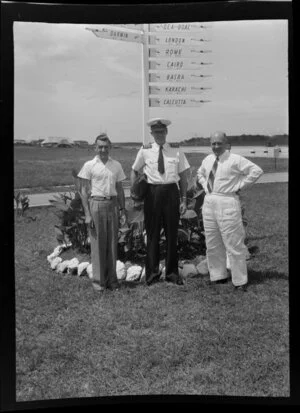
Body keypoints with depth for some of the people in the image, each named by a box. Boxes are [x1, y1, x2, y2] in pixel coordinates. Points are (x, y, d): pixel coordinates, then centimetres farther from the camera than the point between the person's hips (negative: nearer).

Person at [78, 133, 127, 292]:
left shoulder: (116, 165, 8)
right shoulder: (89, 165, -1)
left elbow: (120, 189, 13)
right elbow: (84, 191, -2)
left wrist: (122, 210, 8)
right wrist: (87, 214, -8)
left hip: (112, 204, 3)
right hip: (96, 204, -3)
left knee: (112, 242, 8)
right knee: (98, 243, 2)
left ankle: (112, 278, 19)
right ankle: (99, 280, 13)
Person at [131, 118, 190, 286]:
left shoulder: (176, 150, 3)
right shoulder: (145, 151, 3)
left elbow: (183, 176, 5)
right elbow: (134, 172, 14)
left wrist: (184, 199, 0)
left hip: (171, 192, 1)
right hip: (152, 193, 0)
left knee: (172, 234, 8)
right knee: (153, 234, 3)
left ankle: (172, 272, 21)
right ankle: (152, 272, 17)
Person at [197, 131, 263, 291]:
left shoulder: (235, 160, -9)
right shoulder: (207, 160, 11)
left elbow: (256, 170, -14)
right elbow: (200, 173, 31)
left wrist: (240, 186, -10)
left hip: (227, 203, -6)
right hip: (209, 202, 7)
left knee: (233, 244, -3)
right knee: (212, 244, 13)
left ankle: (240, 281, 7)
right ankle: (218, 276, 26)